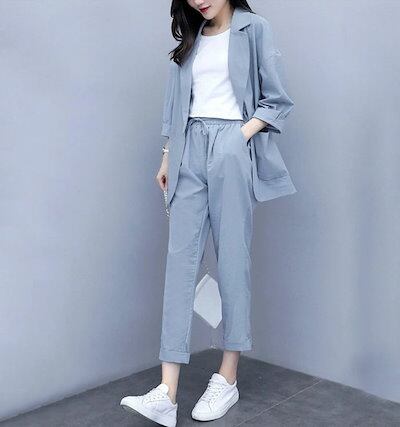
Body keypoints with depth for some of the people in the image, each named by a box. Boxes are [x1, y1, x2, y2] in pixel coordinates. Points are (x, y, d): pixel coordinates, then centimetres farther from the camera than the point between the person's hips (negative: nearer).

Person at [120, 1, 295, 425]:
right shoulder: (190, 39, 20)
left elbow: (277, 100, 2)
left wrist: (243, 134, -12)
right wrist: (167, 157, 13)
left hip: (232, 149, -4)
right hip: (190, 150, 4)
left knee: (232, 258, -3)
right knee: (180, 257, -7)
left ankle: (227, 379, 10)